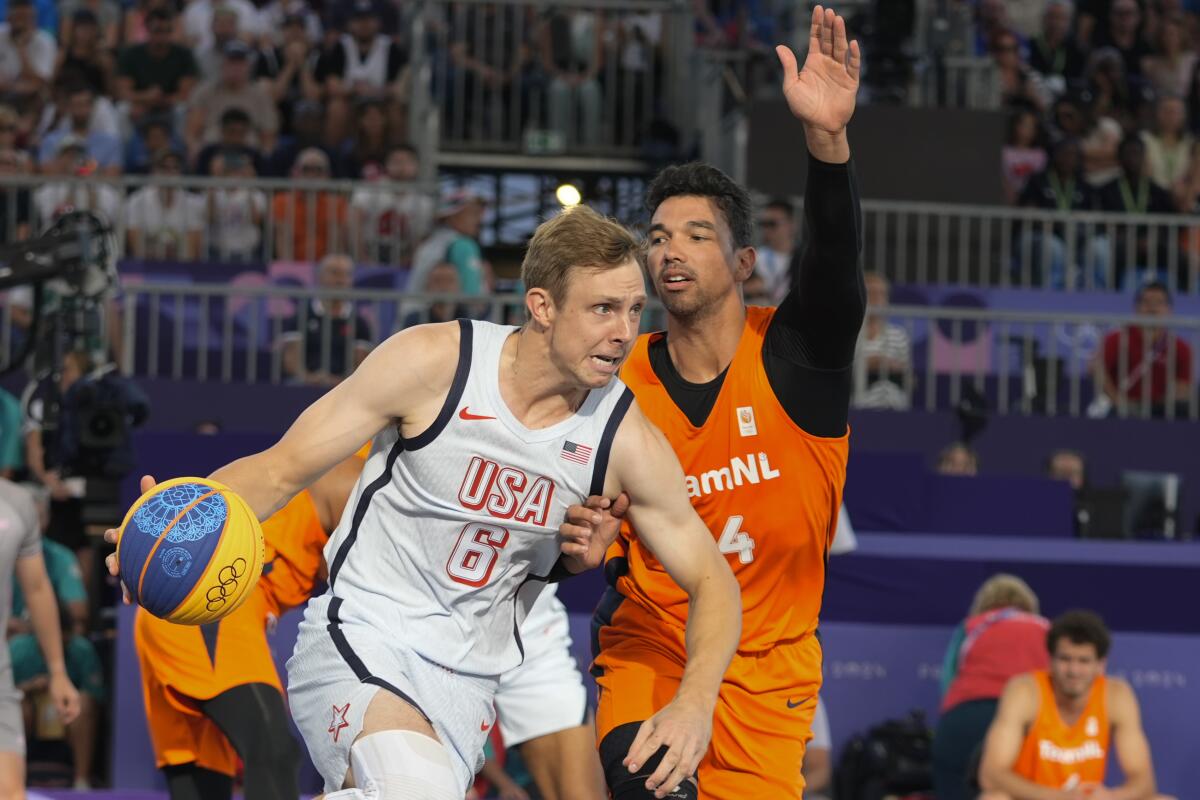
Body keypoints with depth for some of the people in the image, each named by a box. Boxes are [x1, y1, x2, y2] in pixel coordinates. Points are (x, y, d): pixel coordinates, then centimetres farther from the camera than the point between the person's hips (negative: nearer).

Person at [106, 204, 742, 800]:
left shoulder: (626, 441, -4)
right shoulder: (433, 362, -11)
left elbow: (712, 581, 4)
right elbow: (283, 468, -4)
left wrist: (695, 703, -16)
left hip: (465, 682, 5)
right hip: (359, 640, -5)